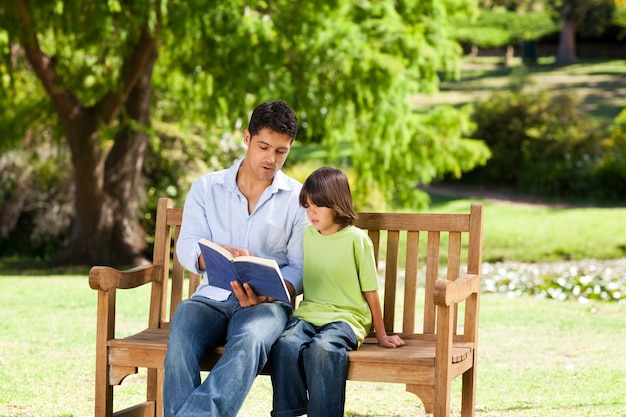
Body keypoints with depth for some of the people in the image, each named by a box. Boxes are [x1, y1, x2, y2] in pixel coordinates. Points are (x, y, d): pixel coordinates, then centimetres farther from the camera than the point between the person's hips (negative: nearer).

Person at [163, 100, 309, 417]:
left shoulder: (297, 198, 9)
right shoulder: (206, 188, 13)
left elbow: (300, 268, 4)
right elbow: (186, 248, 1)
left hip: (266, 303, -1)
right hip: (213, 297, 2)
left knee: (249, 342, -39)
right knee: (181, 337, -35)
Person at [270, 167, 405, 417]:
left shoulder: (357, 239, 0)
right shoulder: (306, 236, 13)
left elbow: (370, 291, 4)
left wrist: (381, 336, 9)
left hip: (346, 316, -4)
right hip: (308, 313, 4)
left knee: (322, 348, -36)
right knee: (286, 344, -30)